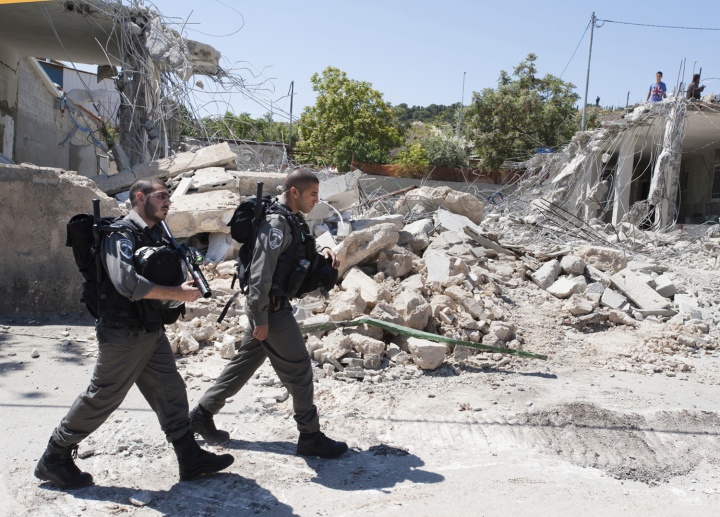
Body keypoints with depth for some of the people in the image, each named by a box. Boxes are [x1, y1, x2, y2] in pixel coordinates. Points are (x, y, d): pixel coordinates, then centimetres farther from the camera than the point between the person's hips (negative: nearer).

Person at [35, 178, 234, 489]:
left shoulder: (155, 235, 12)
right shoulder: (121, 234, -15)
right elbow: (127, 283, -30)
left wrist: (186, 285, -5)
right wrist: (178, 294, -25)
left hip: (152, 331, 8)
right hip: (123, 333, -8)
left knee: (170, 391, 8)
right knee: (102, 397, 2)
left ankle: (191, 458, 15)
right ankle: (54, 459, 20)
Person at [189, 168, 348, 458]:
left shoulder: (292, 221, 11)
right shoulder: (276, 223, -19)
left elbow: (299, 257, 24)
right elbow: (261, 272, -24)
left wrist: (323, 253, 3)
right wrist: (260, 318, -23)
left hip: (272, 306, 10)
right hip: (270, 309, -10)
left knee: (245, 363, 18)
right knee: (299, 369, -2)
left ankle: (202, 415, 29)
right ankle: (310, 437, 10)